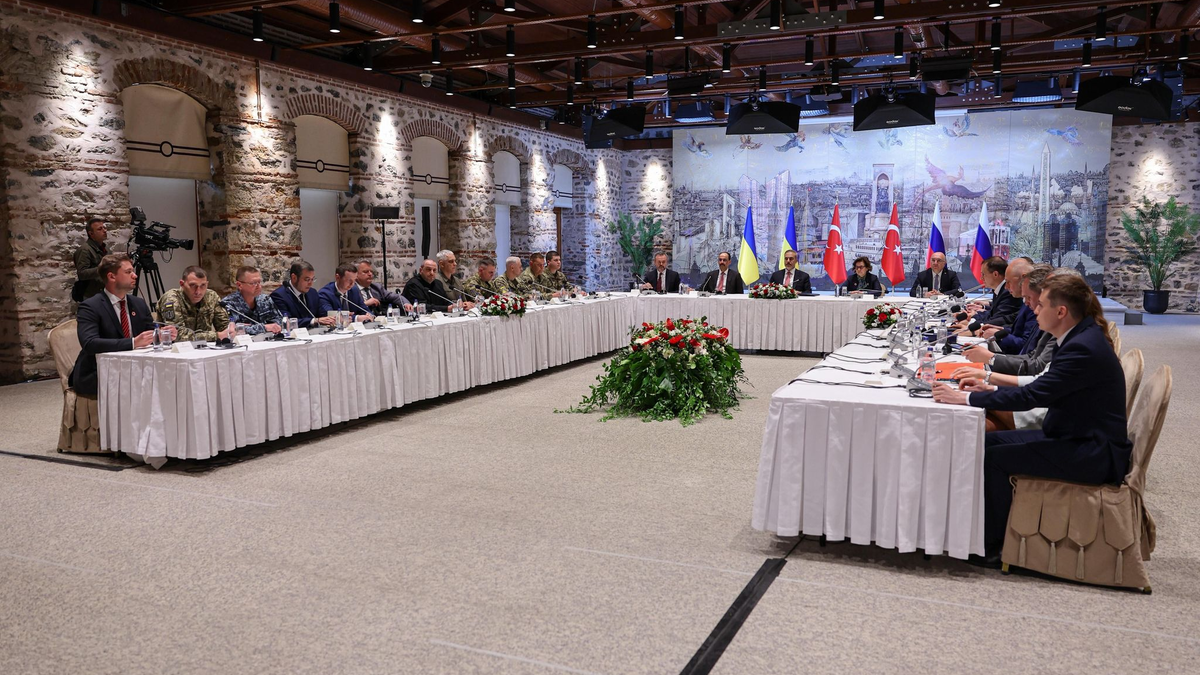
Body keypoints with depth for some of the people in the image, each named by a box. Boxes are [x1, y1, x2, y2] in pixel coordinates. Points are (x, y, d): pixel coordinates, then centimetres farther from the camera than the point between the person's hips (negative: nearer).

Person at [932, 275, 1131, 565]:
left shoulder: (1083, 349, -24)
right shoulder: (1082, 338, 7)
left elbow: (1032, 396, -27)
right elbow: (1043, 390, 13)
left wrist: (965, 398, -24)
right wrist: (991, 388, 3)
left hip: (1094, 454, -10)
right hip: (1076, 438, 10)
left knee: (994, 457, -16)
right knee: (989, 441, 3)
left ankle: (992, 546, -2)